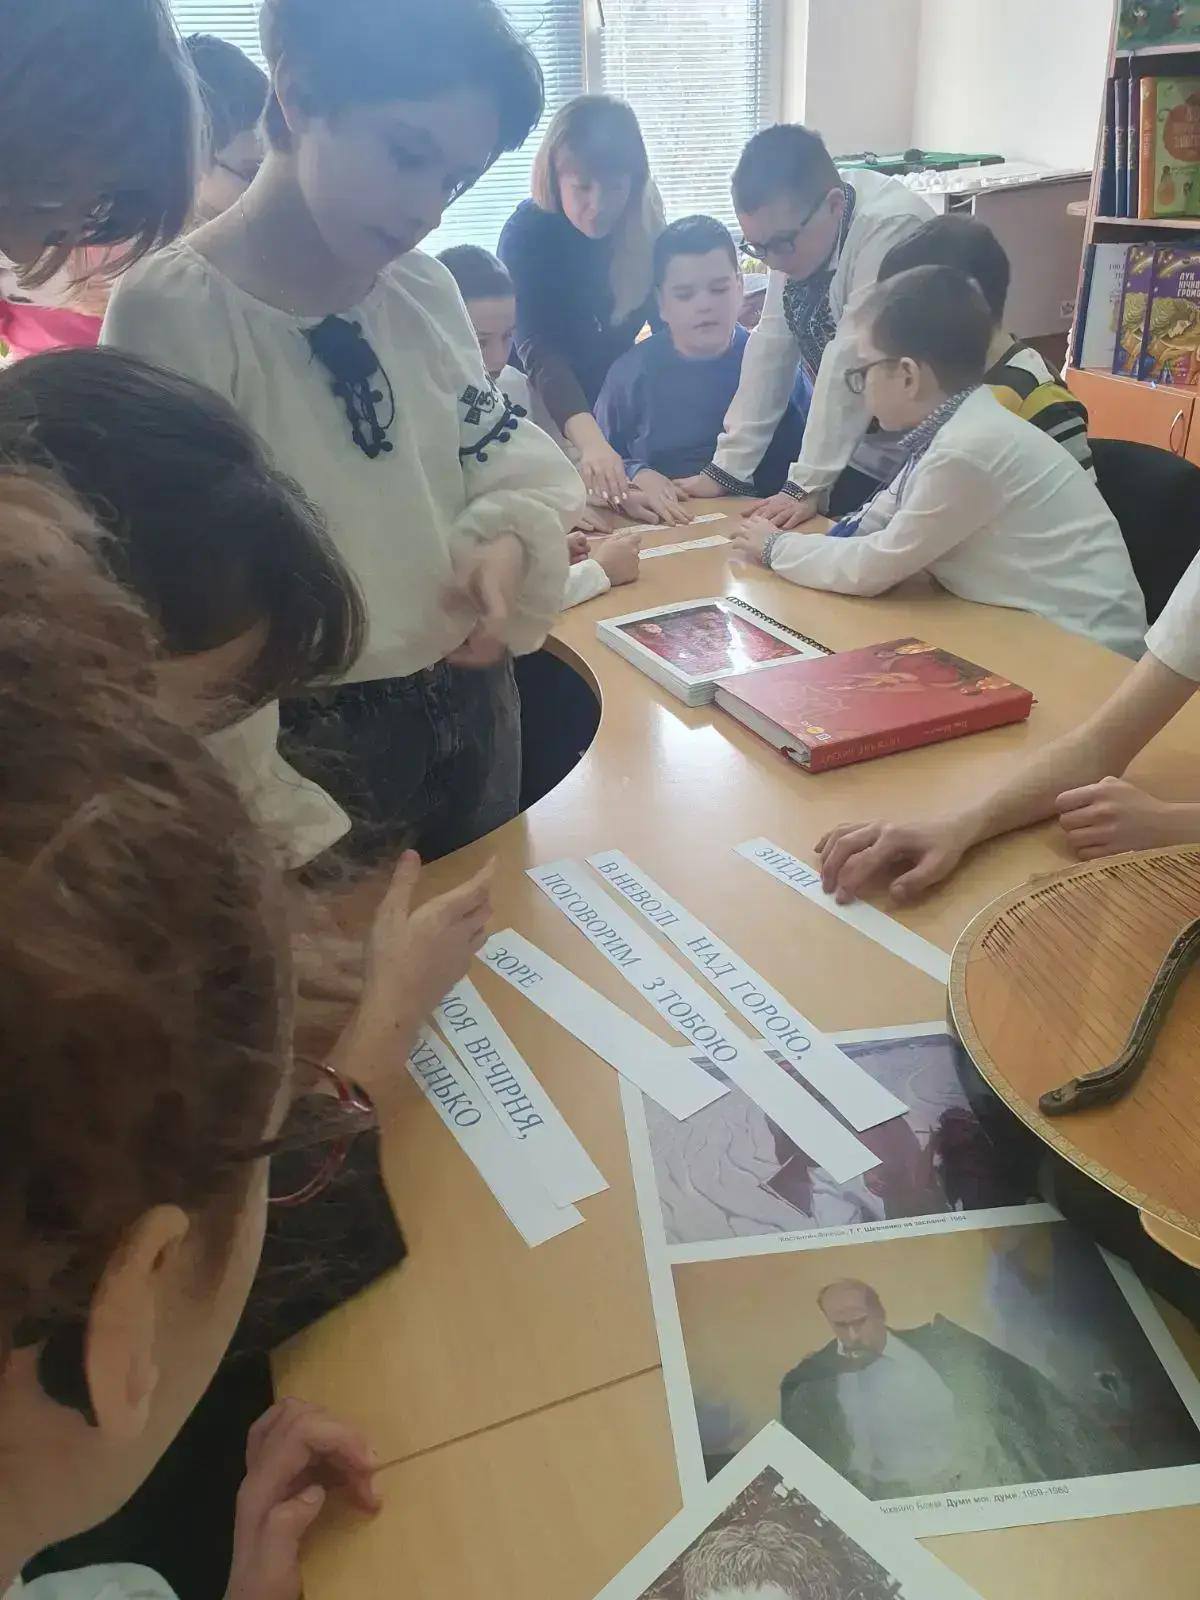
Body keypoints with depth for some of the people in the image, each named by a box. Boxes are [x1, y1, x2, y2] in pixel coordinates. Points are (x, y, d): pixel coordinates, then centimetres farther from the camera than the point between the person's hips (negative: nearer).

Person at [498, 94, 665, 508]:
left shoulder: (645, 222, -14)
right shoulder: (526, 232, -26)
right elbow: (538, 348, -39)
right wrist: (589, 439, -54)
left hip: (614, 389, 4)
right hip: (545, 400, -4)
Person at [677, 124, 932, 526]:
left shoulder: (890, 227, -25)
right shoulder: (792, 231, -3)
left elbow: (851, 363, -28)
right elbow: (771, 347, -3)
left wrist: (808, 484, -28)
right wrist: (727, 468, -6)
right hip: (854, 451, 7)